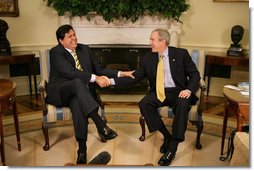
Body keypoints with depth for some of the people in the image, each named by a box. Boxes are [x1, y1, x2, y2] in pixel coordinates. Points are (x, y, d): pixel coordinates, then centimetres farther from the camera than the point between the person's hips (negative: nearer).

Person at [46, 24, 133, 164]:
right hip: (60, 92, -3)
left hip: (80, 92, 3)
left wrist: (120, 74, 1)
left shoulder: (85, 49, 13)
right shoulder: (56, 52, -4)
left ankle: (82, 150, -36)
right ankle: (101, 126, -45)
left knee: (78, 103, -35)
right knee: (78, 82, -37)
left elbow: (99, 69, 13)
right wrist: (95, 78, -28)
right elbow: (70, 72, -20)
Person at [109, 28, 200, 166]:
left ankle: (172, 148, -26)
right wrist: (113, 81, -7)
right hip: (159, 92, 3)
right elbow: (135, 78, 4)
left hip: (178, 92, -3)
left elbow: (195, 74, 0)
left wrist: (189, 89, -19)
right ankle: (167, 136, -9)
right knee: (143, 104, -26)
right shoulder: (148, 58, 5)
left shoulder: (181, 53, -2)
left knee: (183, 105, -36)